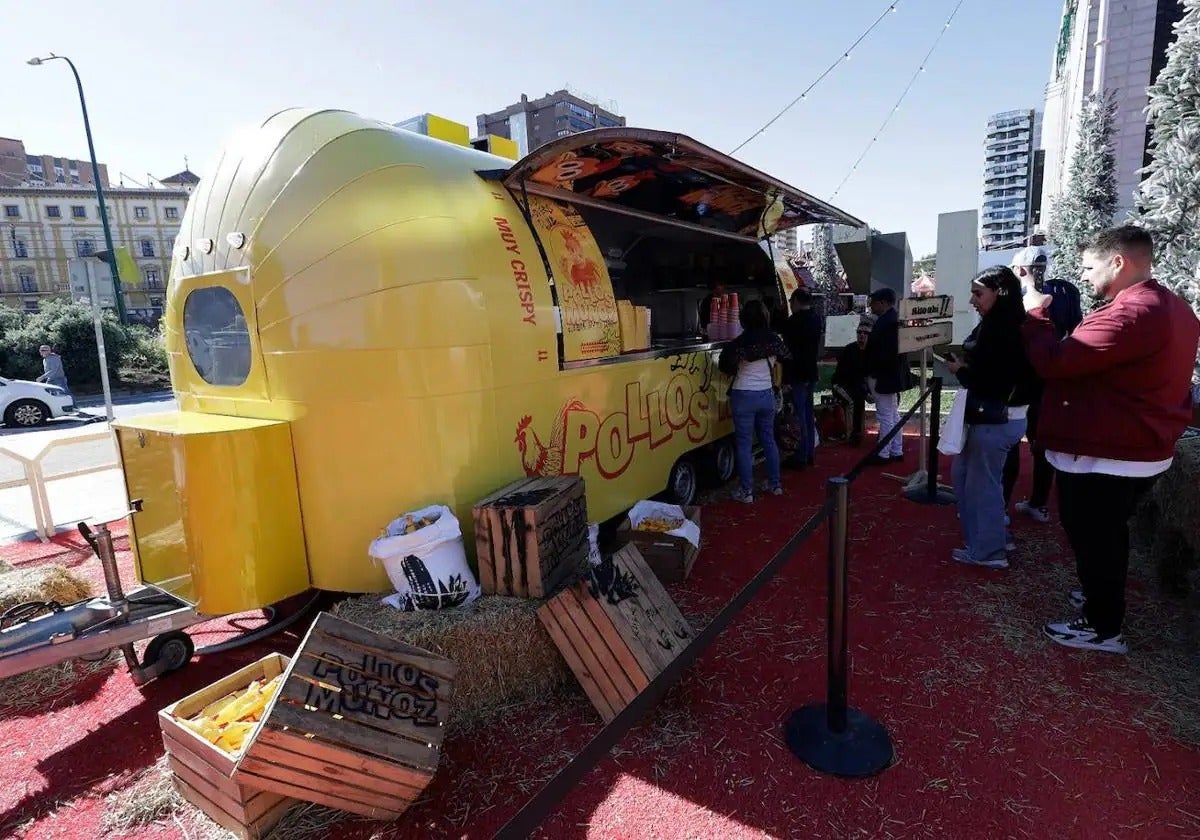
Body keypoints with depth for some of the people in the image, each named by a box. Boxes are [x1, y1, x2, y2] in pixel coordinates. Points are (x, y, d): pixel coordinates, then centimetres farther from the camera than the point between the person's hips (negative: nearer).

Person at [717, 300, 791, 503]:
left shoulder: (740, 343, -17)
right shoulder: (774, 339, -1)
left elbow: (724, 366, -15)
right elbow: (787, 357, 15)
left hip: (744, 396, -5)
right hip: (766, 395, 5)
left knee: (744, 444, 2)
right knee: (769, 440, 18)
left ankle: (746, 491, 6)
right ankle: (775, 484, 27)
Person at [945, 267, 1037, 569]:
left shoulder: (1006, 331, -20)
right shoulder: (997, 326, 9)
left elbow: (994, 382, -24)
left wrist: (960, 370, -11)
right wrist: (964, 364, -1)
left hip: (996, 420, -10)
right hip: (988, 416, 10)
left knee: (982, 483, 3)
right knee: (963, 473, 19)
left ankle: (988, 550, 19)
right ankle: (991, 538, 33)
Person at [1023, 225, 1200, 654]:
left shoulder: (1130, 313, -25)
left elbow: (1054, 362, -26)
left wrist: (1036, 312, -13)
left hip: (1102, 455, -10)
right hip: (1139, 451, 10)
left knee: (1093, 540, 6)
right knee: (1107, 536, 25)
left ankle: (1102, 627, 20)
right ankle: (1102, 597, 43)